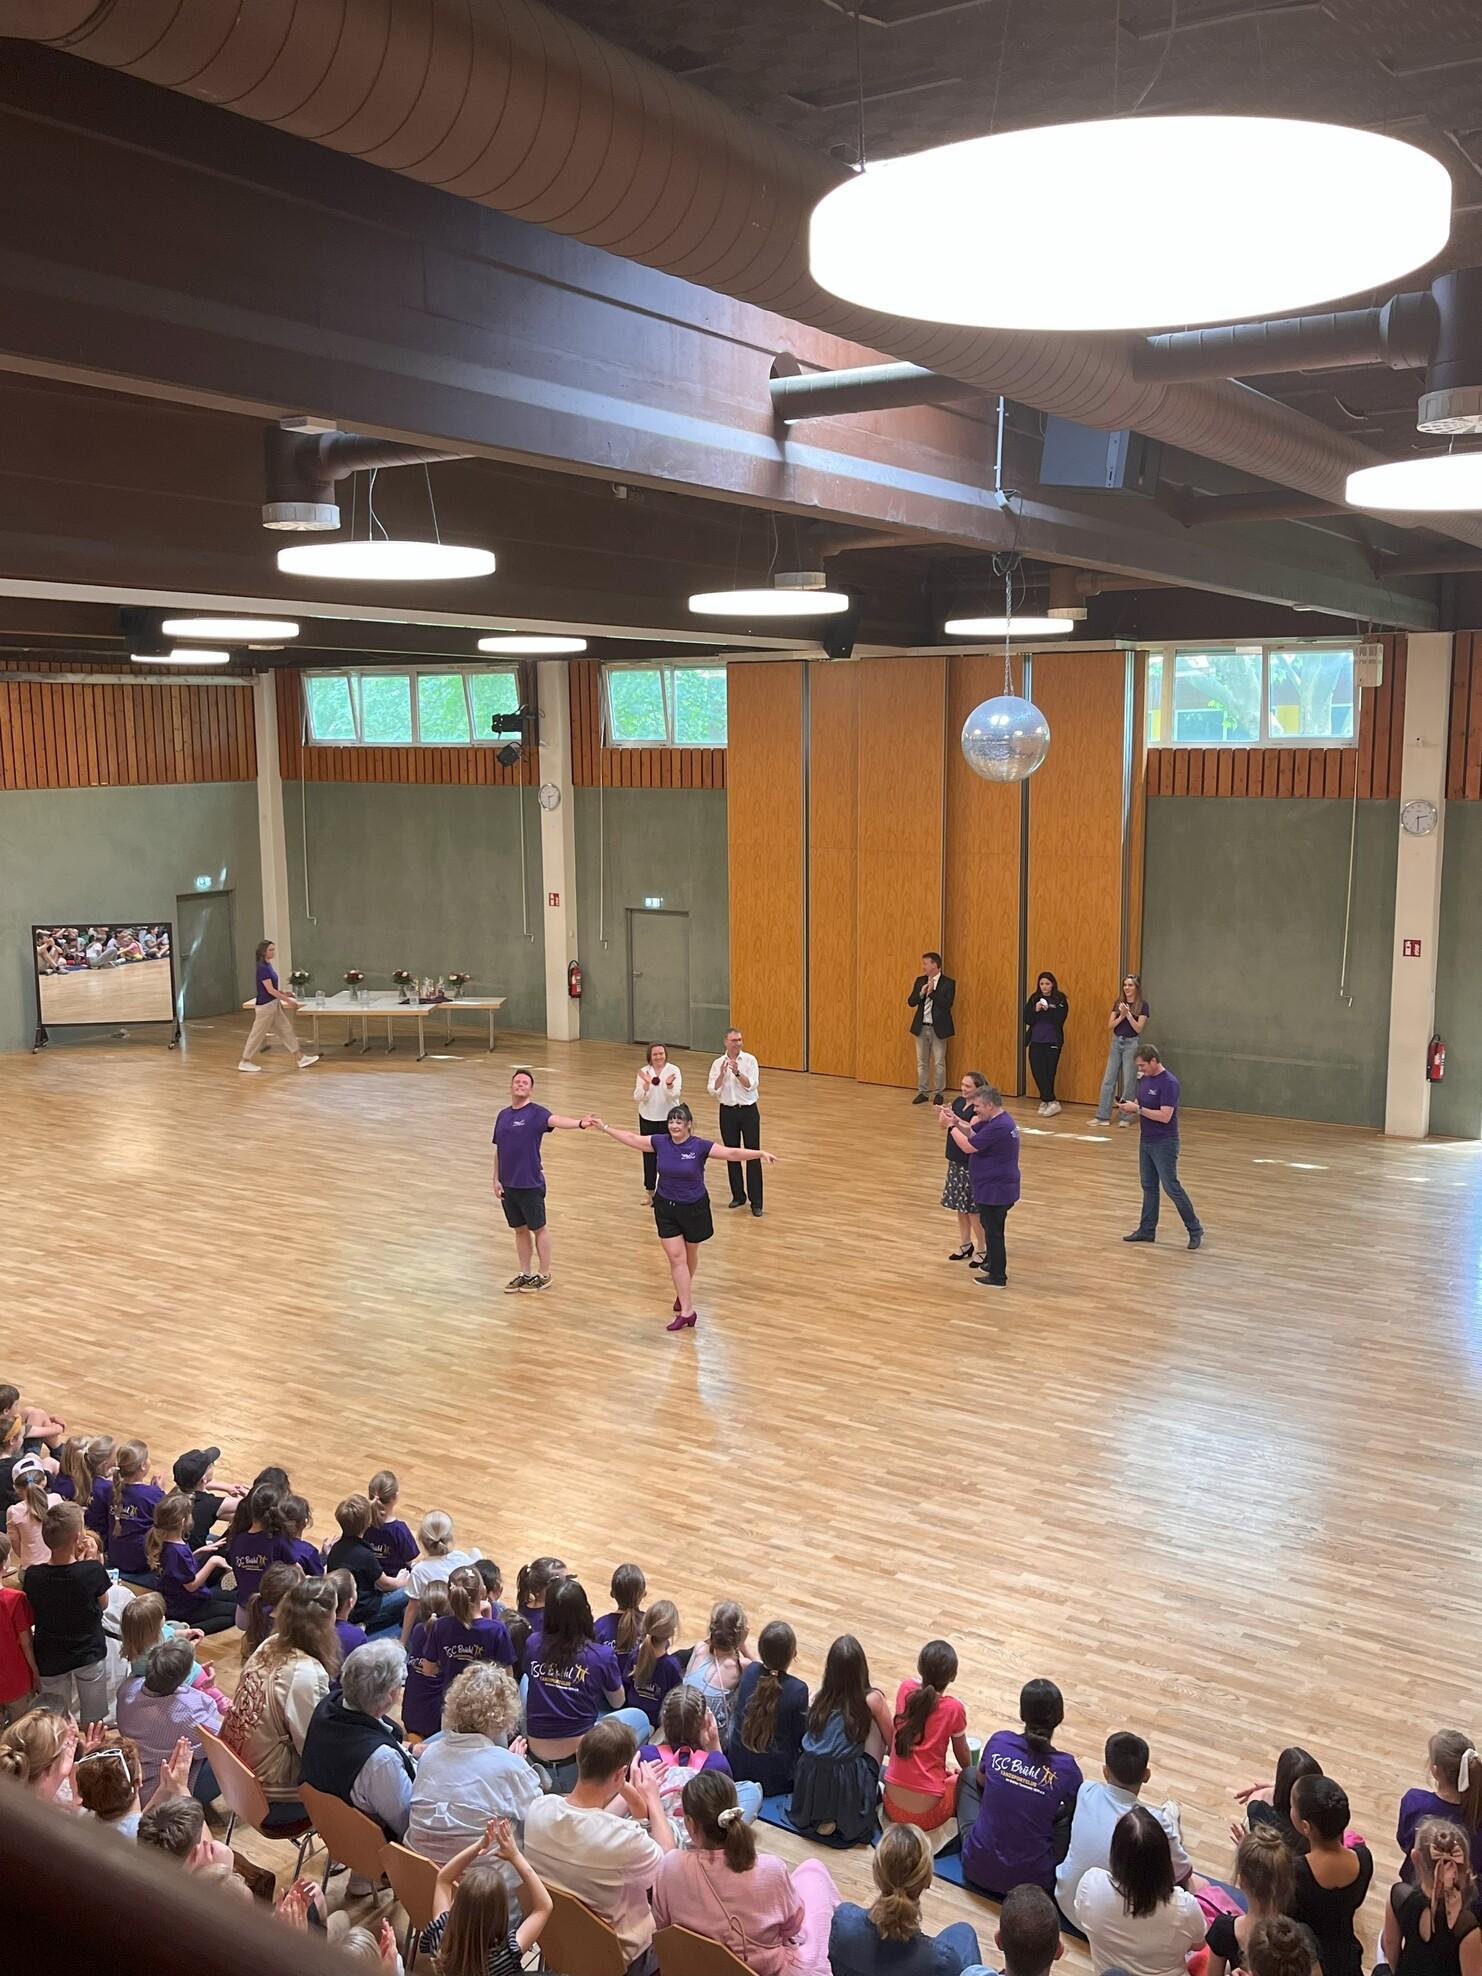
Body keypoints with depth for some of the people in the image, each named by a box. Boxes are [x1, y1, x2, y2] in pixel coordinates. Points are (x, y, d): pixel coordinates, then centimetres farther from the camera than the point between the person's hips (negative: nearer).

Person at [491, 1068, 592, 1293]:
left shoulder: (536, 1112, -11)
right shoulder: (503, 1115, 8)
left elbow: (556, 1120, -32)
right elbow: (498, 1150, 13)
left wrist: (579, 1123, -51)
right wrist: (496, 1179, 9)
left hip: (530, 1184, -6)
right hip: (508, 1184, 6)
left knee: (538, 1229, 7)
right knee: (520, 1229, 16)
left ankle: (544, 1275, 18)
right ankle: (524, 1274, 27)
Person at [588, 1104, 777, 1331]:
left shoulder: (700, 1146, -17)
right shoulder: (660, 1143, -6)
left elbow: (732, 1153, -24)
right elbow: (631, 1139, 5)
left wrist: (761, 1153, -37)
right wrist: (604, 1128, 6)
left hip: (694, 1208, -2)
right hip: (665, 1208, 2)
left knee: (690, 1254, 17)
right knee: (676, 1256, -3)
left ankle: (685, 1290, 43)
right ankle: (686, 1311, 2)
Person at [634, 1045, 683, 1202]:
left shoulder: (674, 1070, -6)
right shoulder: (644, 1072, -2)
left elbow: (675, 1095, -17)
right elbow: (638, 1098, -9)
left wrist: (669, 1085, -38)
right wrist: (646, 1084, -27)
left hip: (668, 1118, -2)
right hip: (648, 1119, 2)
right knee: (649, 1154, 7)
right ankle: (650, 1190, 22)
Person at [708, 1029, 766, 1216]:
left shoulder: (750, 1060, -5)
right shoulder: (718, 1063, 0)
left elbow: (752, 1085, -13)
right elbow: (712, 1090, -6)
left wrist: (737, 1072, -26)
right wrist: (722, 1073, -21)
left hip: (748, 1111, -2)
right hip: (728, 1111, 2)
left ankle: (756, 1201, 2)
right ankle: (738, 1195, 23)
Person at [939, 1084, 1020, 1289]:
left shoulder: (998, 1127, -28)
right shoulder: (995, 1120, 7)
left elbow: (968, 1146, -24)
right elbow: (972, 1133, 9)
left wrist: (950, 1126, -15)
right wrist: (956, 1121, -7)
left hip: (995, 1190, -10)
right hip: (996, 1187, 10)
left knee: (993, 1231, 2)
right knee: (992, 1229, 24)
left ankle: (997, 1277, 13)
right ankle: (993, 1263, 39)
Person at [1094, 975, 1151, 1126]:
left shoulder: (1142, 1006, -6)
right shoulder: (1118, 1003, 7)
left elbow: (1139, 1029, -12)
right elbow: (1110, 1025, 2)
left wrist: (1128, 1014, -20)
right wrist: (1122, 1016, -13)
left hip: (1131, 1043, -4)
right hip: (1116, 1042, 4)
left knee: (1128, 1081, 0)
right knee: (1108, 1080, 2)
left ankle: (1125, 1117, 8)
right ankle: (1103, 1116, 5)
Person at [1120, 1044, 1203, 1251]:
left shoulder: (1169, 1083, -21)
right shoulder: (1144, 1078, 6)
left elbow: (1165, 1116, -27)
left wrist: (1138, 1109, -23)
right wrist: (1131, 1108, -6)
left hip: (1164, 1143, -9)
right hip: (1146, 1141, 9)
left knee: (1171, 1187, -4)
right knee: (1148, 1186, 13)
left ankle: (1195, 1230, 7)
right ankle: (1147, 1229, 20)